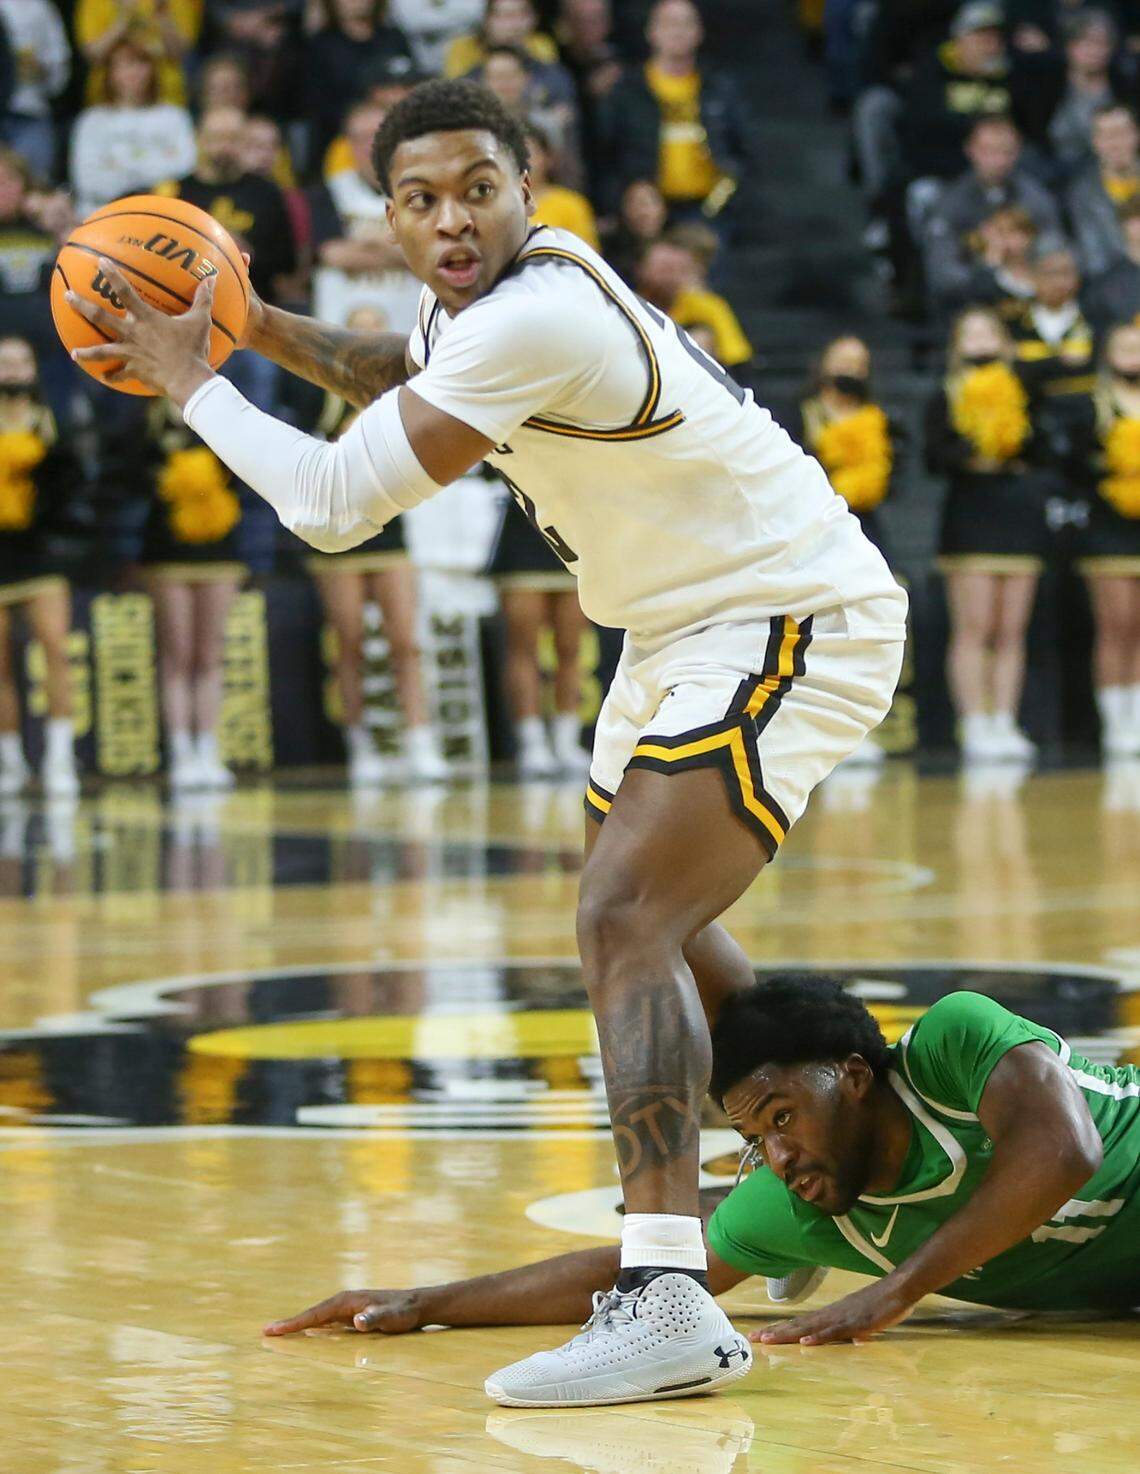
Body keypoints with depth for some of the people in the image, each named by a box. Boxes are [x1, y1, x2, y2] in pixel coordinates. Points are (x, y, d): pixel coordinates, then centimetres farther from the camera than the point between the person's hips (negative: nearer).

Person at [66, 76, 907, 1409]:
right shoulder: (473, 299, 3)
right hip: (683, 628, 11)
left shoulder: (535, 319, -27)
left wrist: (189, 380, -11)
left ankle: (666, 1306, -33)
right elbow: (409, 375, 29)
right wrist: (265, 330, 12)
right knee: (648, 927, 25)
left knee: (625, 920, -25)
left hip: (794, 620, -11)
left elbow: (335, 504, -25)